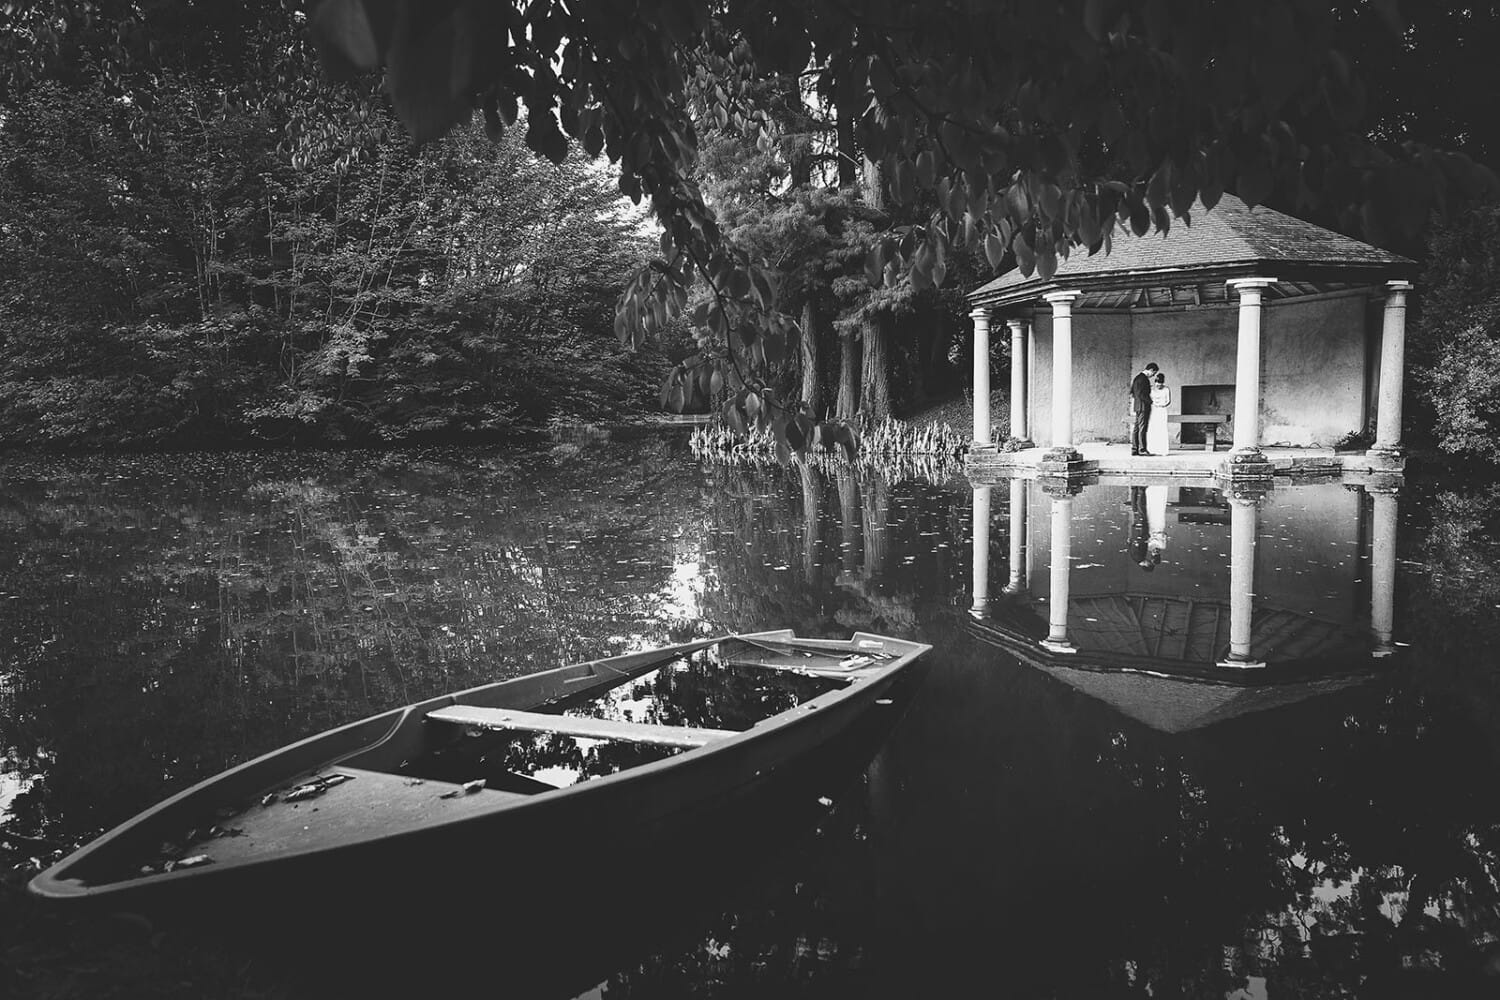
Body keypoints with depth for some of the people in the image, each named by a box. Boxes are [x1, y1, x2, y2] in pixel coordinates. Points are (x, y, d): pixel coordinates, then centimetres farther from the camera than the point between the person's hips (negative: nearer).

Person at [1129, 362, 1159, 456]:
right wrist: (1151, 401, -12)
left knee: (1135, 428, 8)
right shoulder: (1143, 378, -14)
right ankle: (1142, 449, -9)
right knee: (1142, 428, -9)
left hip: (1136, 407, 10)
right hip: (1142, 406, -10)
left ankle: (1134, 449, 8)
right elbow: (1141, 394, -20)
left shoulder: (1138, 377, 16)